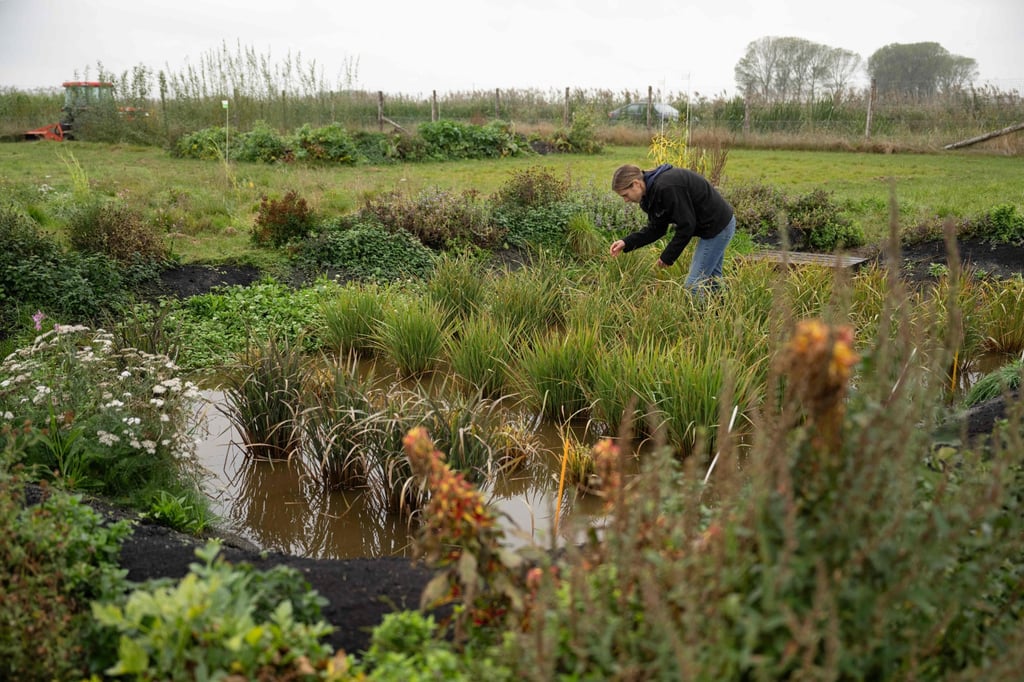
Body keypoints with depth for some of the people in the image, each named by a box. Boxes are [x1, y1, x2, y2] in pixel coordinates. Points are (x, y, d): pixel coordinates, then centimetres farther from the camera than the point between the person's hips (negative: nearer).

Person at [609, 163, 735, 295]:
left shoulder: (667, 187, -29)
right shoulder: (652, 190, 3)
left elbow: (686, 225, -25)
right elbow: (656, 229, 8)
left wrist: (668, 256, -14)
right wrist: (627, 242, -4)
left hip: (717, 227, -10)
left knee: (694, 284, -5)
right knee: (712, 279, 23)